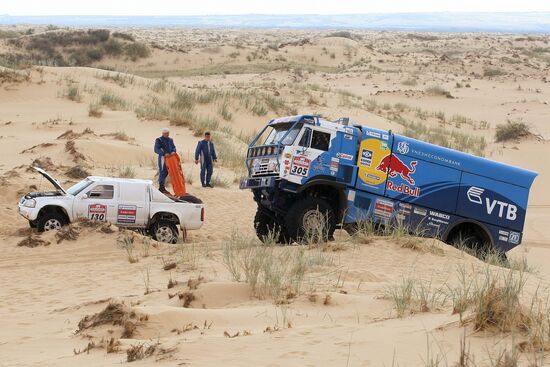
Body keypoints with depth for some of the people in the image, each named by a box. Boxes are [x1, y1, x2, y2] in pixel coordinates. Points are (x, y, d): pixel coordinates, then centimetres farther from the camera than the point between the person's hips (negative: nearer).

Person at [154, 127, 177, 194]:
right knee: (162, 172, -6)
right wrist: (164, 154, -25)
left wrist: (173, 151, -11)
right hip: (162, 158, -7)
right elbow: (156, 149, -15)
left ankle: (161, 187, 20)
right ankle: (161, 187, 0)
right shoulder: (159, 140, -6)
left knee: (166, 172, 10)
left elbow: (173, 147, 13)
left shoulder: (170, 140, 16)